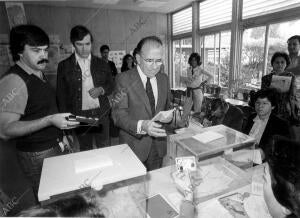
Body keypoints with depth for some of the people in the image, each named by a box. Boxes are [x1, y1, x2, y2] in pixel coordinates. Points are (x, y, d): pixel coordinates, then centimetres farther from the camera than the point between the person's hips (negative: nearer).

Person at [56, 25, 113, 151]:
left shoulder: (101, 64, 4)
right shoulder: (64, 66, -1)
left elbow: (111, 85, 12)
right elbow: (61, 96, 2)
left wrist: (101, 90, -10)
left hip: (101, 114, 1)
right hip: (79, 116, -1)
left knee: (105, 149, 9)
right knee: (85, 151, 14)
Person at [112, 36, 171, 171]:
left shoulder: (164, 79, 5)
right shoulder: (123, 79, -11)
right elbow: (118, 114, -17)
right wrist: (141, 126, -32)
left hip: (158, 144, 5)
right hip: (134, 145, -4)